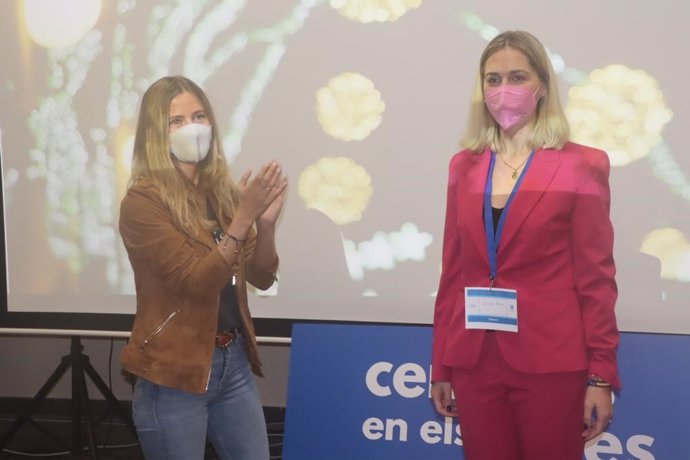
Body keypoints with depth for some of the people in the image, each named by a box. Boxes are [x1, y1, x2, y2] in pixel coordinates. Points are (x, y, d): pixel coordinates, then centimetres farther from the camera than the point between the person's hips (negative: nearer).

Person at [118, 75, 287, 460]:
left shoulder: (221, 190, 5)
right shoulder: (142, 202, -13)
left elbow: (262, 277, 5)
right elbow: (196, 282, -20)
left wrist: (267, 223, -12)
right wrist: (243, 217, -27)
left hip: (234, 361, 6)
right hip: (174, 373, -6)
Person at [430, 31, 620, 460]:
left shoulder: (580, 165, -3)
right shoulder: (465, 167, 8)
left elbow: (596, 278, -4)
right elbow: (453, 272, 9)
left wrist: (601, 376, -7)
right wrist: (441, 366, 9)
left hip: (551, 362, -3)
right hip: (475, 362, 3)